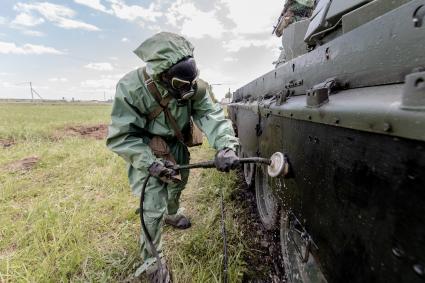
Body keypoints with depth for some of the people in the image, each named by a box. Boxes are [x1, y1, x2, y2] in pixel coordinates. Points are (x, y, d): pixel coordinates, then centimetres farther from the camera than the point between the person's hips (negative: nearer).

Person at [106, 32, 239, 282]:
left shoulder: (194, 85, -19)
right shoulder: (131, 88, -29)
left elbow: (211, 114, -25)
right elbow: (119, 138, -24)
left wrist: (226, 145, -43)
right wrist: (151, 163, -34)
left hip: (178, 149, 5)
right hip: (147, 154, -4)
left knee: (177, 189, 27)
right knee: (153, 209, -4)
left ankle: (173, 215, 62)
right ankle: (152, 262, 22)